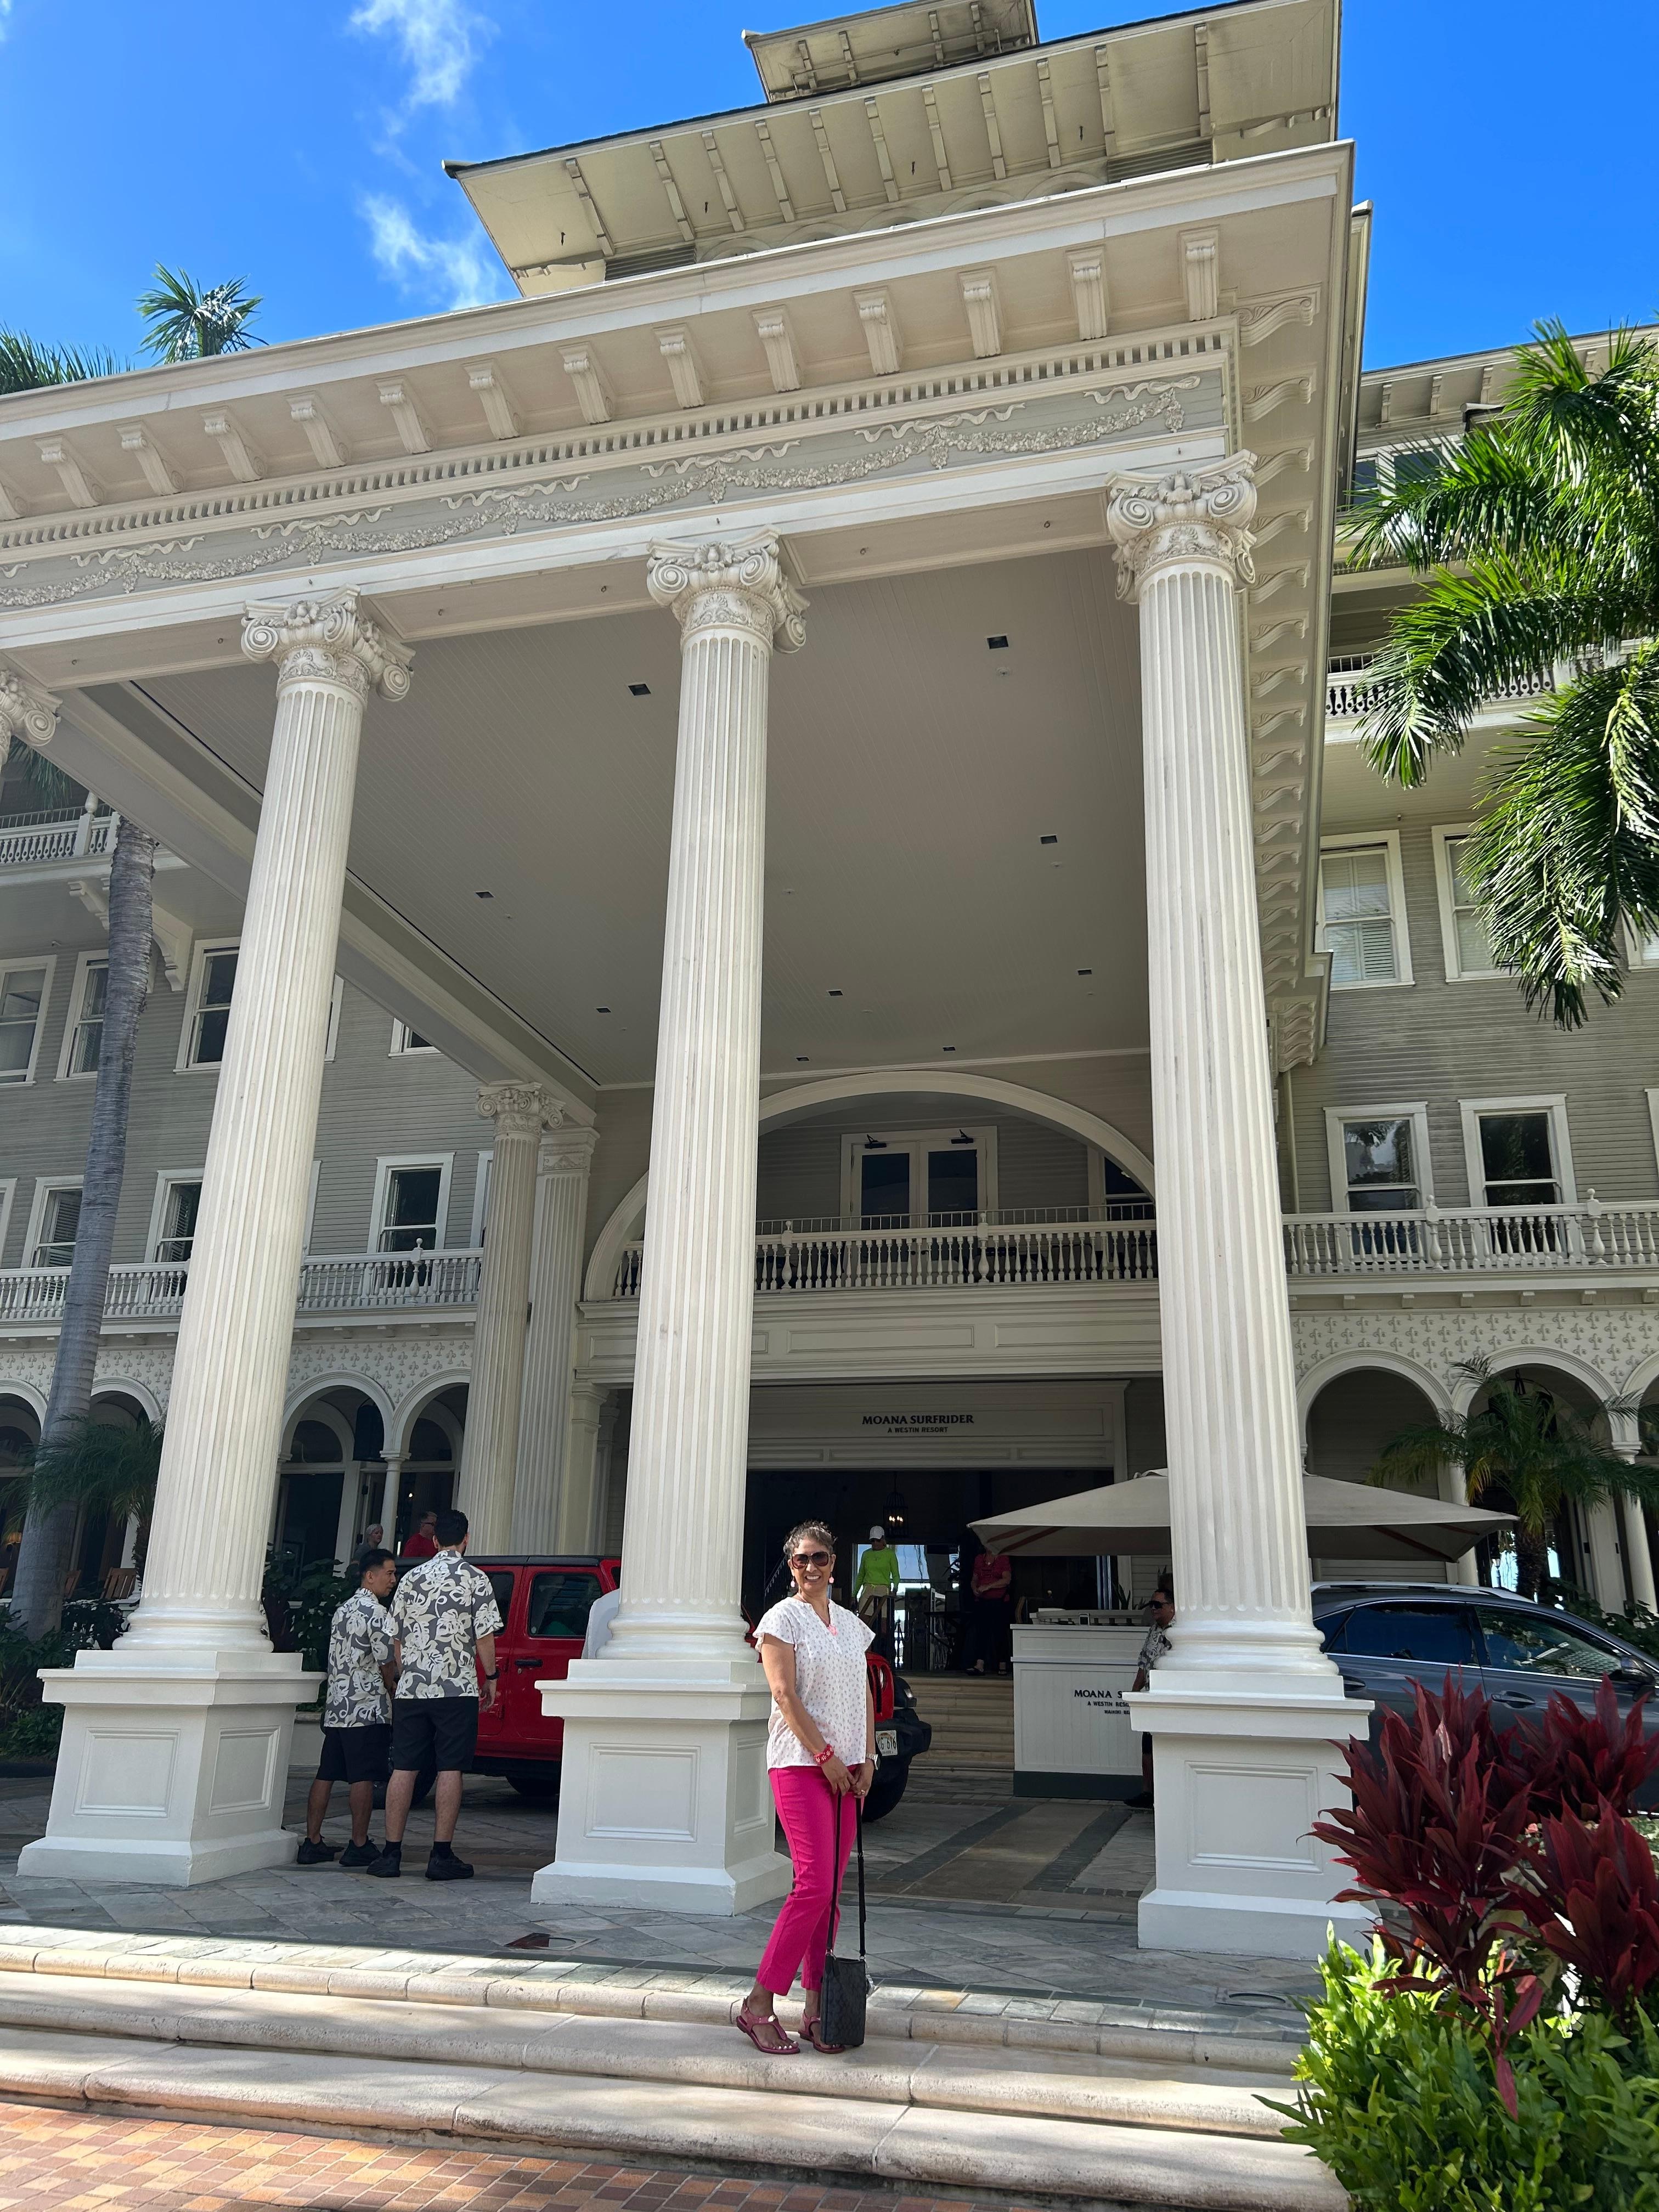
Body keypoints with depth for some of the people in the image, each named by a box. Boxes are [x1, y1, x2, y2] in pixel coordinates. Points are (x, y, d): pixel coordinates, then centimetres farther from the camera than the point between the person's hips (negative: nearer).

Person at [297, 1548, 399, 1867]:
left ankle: (313, 1842, 13)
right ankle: (359, 1846, 1)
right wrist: (392, 1688, 8)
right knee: (363, 1778, -3)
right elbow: (388, 1664, -13)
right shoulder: (376, 1613, -12)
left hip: (336, 1707, 8)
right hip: (368, 1709, -8)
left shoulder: (342, 1610, 16)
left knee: (326, 1775, 9)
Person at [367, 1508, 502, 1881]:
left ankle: (391, 1854, 9)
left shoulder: (411, 1578, 10)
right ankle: (442, 1857, 1)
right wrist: (490, 1677, 6)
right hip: (457, 1687, -4)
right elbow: (484, 1637, -6)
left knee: (404, 1768, 7)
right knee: (450, 1769, 0)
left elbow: (397, 1637, 14)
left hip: (411, 1688, 4)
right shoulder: (475, 1579, -3)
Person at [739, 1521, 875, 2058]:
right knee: (815, 1884, -13)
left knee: (830, 1891, 6)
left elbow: (865, 1694, 17)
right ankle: (758, 2004, -4)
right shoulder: (783, 1618, -4)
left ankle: (815, 2008, 13)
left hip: (845, 1766, 6)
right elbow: (785, 1693, -11)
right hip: (799, 1763, -6)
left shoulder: (850, 1624, 15)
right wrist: (825, 1756, -14)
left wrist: (867, 1759, 6)